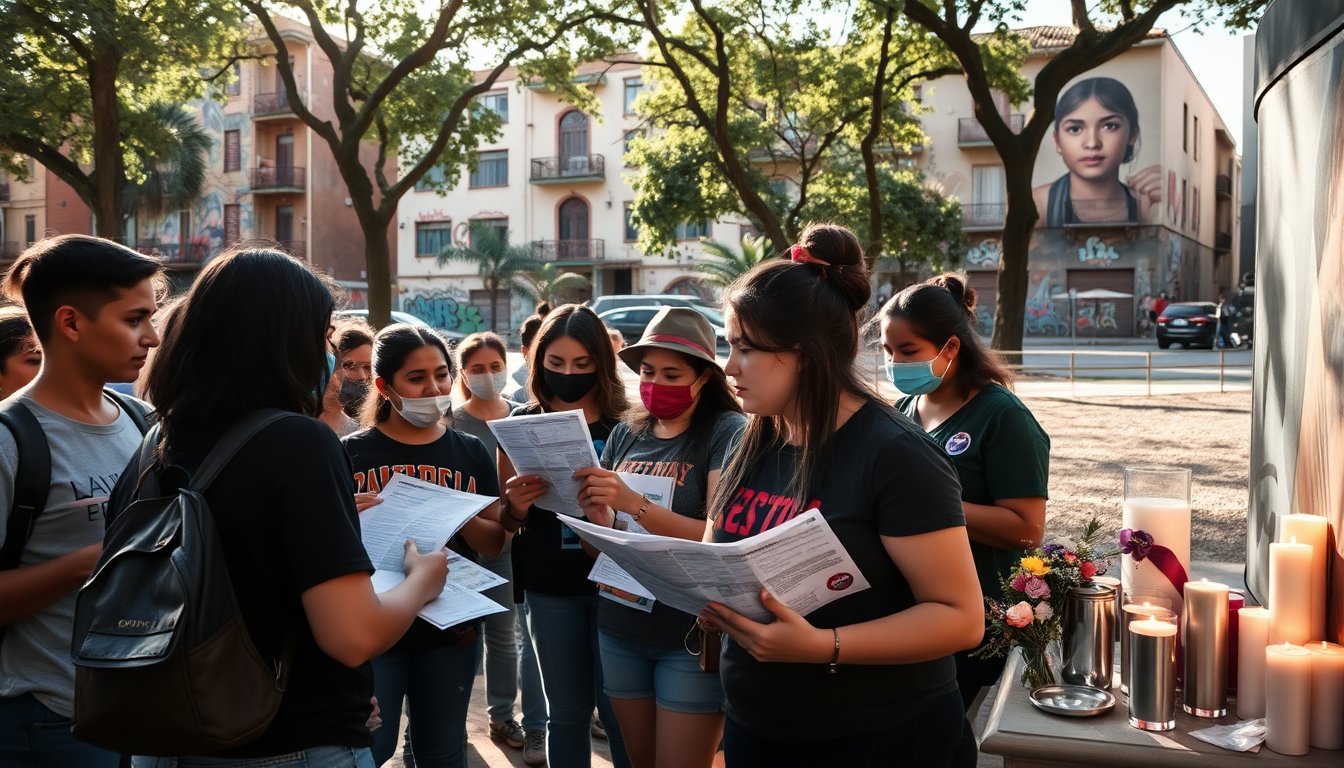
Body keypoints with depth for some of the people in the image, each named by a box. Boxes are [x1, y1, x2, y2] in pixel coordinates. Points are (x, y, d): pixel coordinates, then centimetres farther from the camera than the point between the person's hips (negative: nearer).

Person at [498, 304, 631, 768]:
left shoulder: (624, 422, -3)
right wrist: (515, 508, -15)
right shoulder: (521, 424, 2)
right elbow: (506, 522, 7)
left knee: (618, 709, 3)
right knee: (567, 711, 12)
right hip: (548, 588, 2)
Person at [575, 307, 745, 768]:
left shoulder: (726, 433, -11)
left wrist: (633, 503, -29)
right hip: (619, 628, 6)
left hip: (692, 635, -5)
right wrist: (592, 509, -14)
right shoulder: (625, 434, 6)